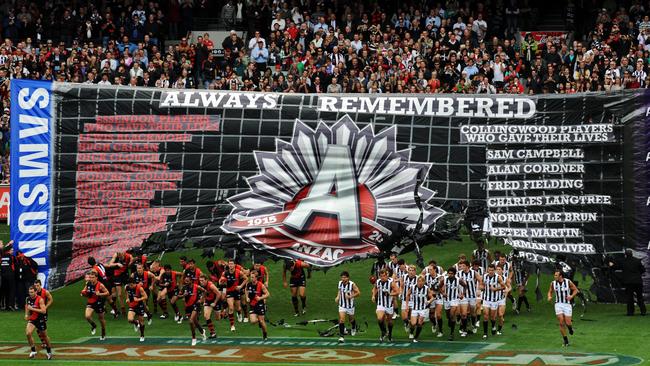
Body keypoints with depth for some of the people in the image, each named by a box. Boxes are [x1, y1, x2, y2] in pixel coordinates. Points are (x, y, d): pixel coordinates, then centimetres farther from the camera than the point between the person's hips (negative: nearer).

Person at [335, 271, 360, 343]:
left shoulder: (352, 284, -19)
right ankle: (341, 336, -11)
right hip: (342, 305, 2)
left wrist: (350, 296, -26)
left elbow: (358, 293, -14)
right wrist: (338, 297, -2)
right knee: (341, 320, -13)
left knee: (351, 319, 19)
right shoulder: (340, 283, -6)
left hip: (350, 305, -2)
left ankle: (353, 328, 54)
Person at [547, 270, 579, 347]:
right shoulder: (553, 283, -1)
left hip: (567, 304, -2)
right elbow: (550, 291, 13)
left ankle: (570, 327, 33)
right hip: (558, 304, 2)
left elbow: (575, 289, 3)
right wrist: (549, 297, -9)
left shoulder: (568, 282, -8)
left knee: (567, 323, -6)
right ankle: (565, 341, 4)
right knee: (561, 323, -7)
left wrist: (571, 296, -15)